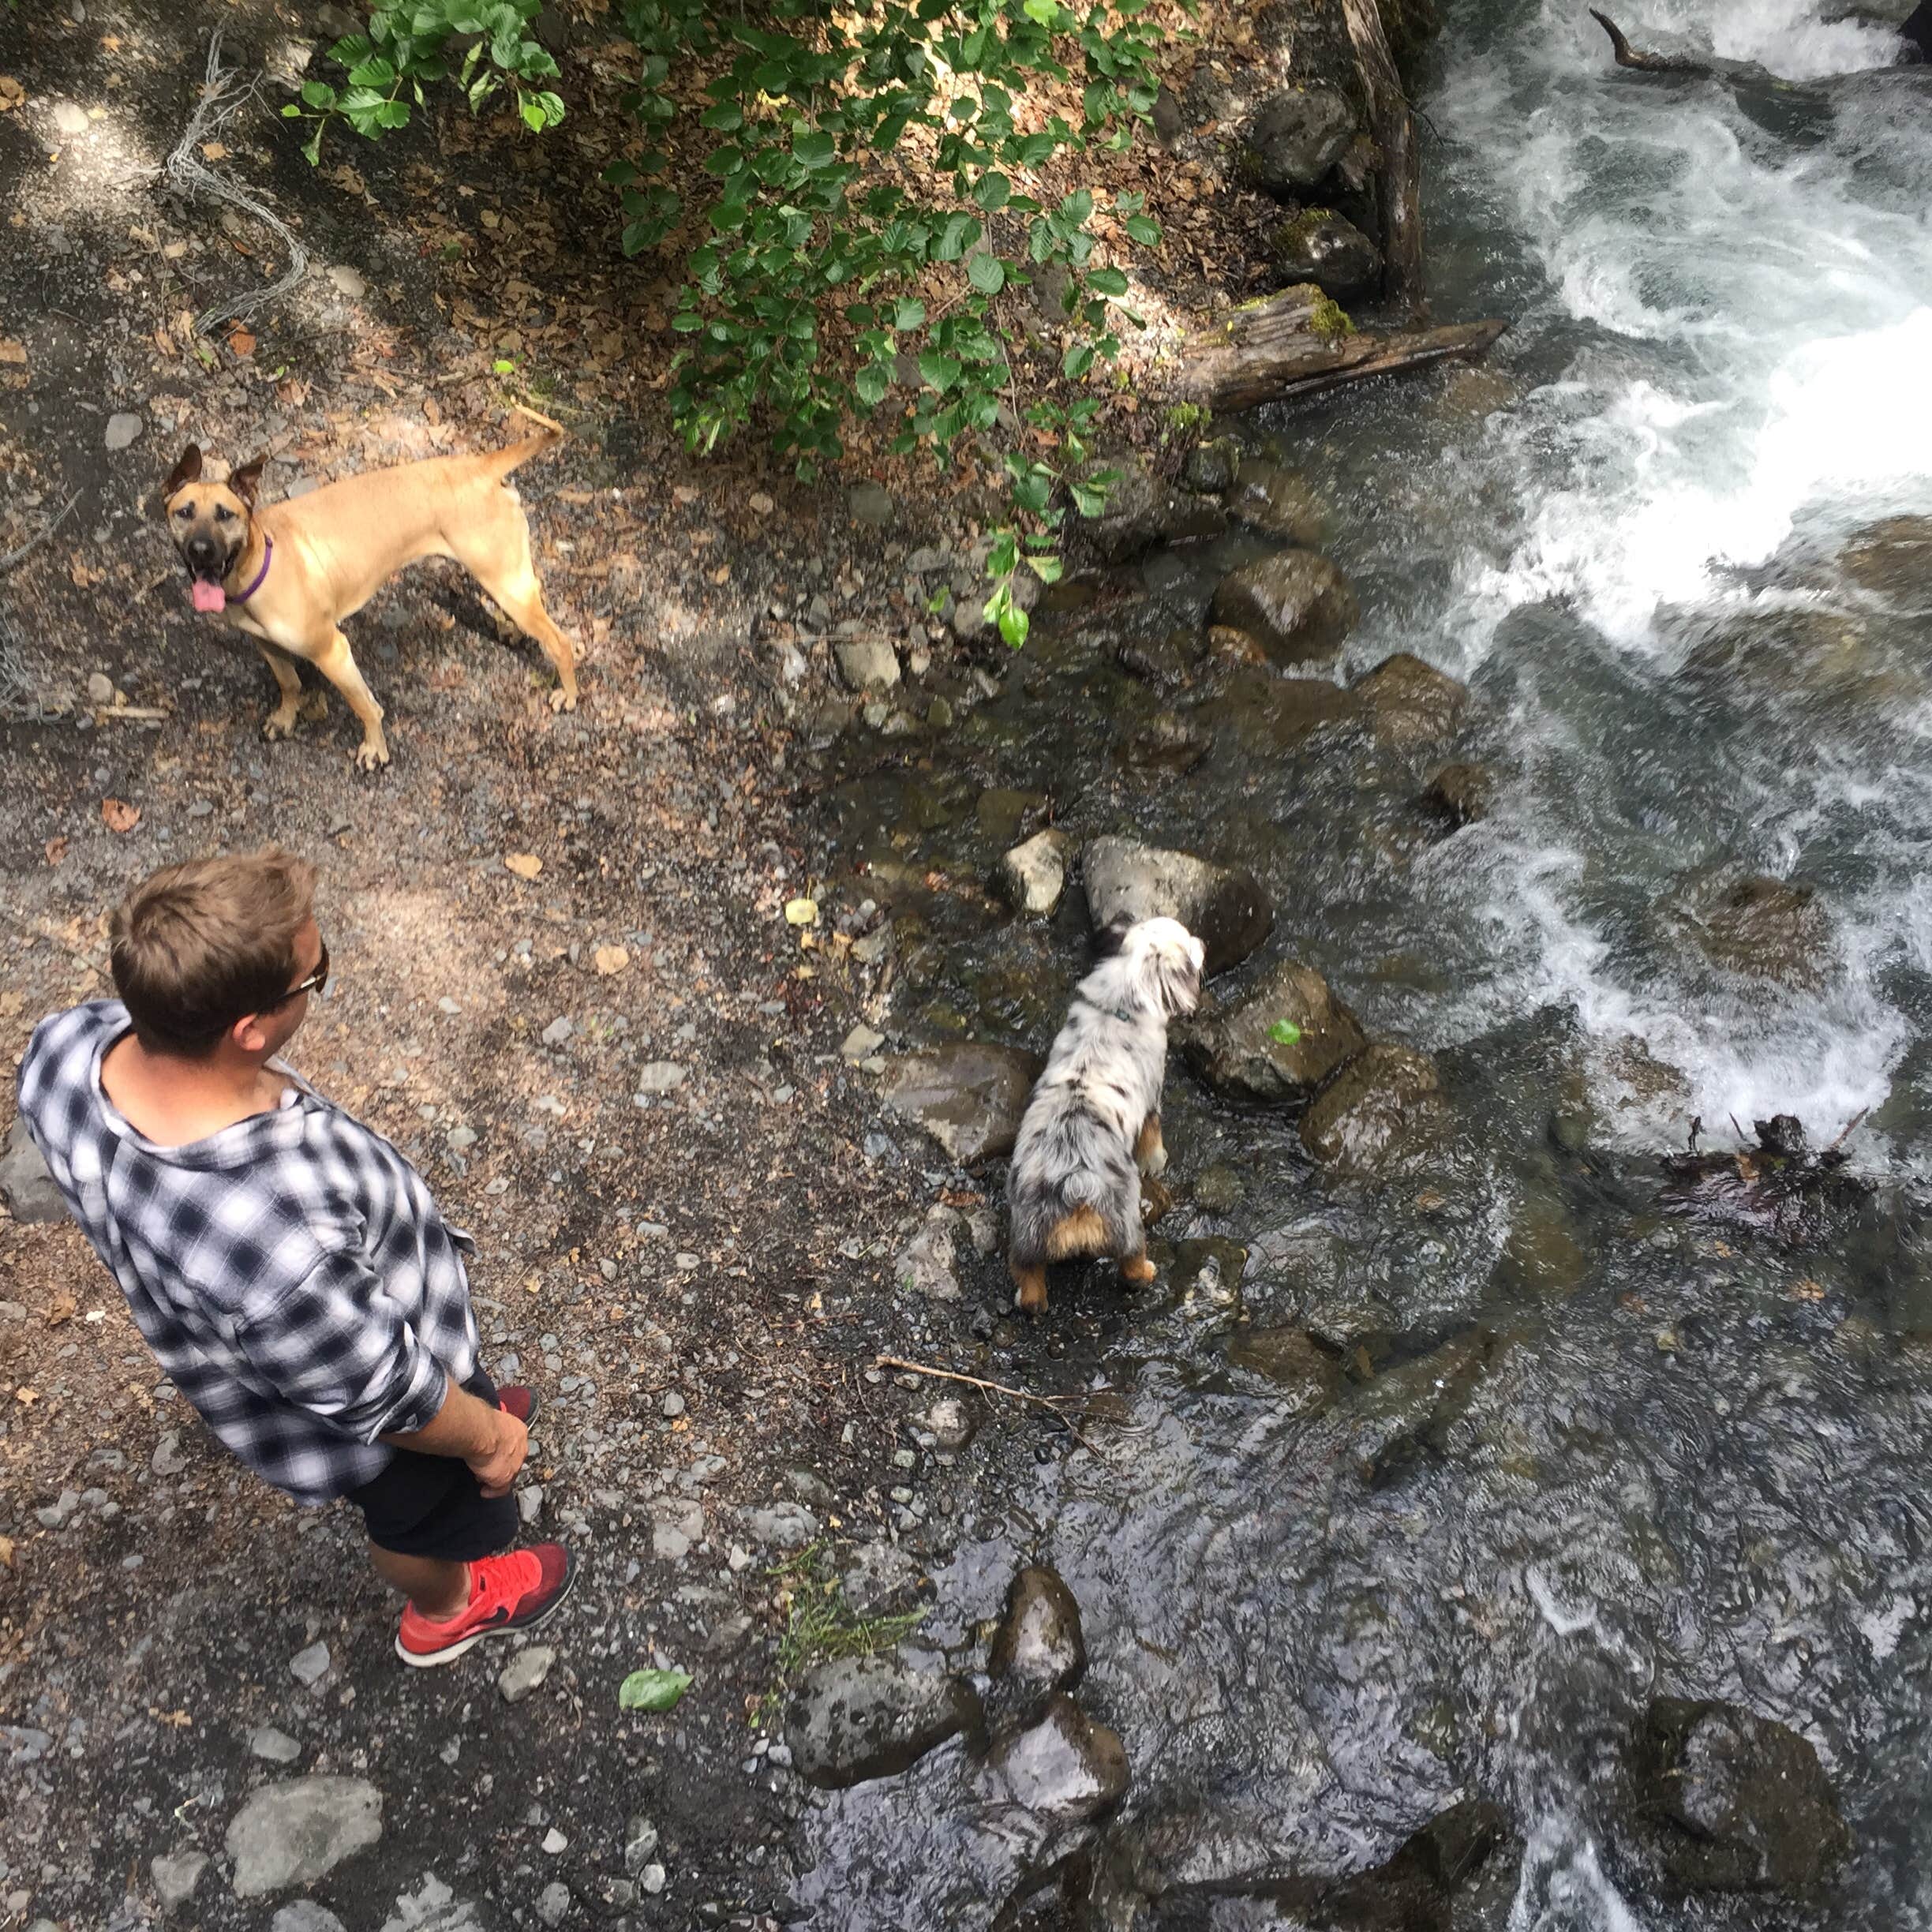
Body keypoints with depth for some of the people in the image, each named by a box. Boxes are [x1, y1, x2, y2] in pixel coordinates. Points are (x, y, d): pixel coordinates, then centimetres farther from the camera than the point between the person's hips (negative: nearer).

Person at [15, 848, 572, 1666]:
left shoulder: (66, 1047, -29)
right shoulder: (282, 1244, -50)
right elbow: (383, 1397, -30)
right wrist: (486, 1437, -9)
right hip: (359, 1420, -5)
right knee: (427, 1514, 30)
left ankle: (466, 1402, 71)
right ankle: (445, 1611, 63)